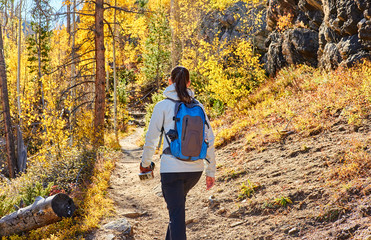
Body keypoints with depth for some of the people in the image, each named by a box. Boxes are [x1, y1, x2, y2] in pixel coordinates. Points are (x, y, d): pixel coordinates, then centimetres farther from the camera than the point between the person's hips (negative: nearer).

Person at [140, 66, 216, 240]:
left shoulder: (163, 106, -5)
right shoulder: (198, 106, 5)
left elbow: (151, 139, -2)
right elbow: (209, 140, 4)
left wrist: (145, 163, 15)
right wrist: (211, 172, 11)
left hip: (171, 168, -4)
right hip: (195, 168, 5)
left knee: (177, 214, 0)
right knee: (178, 204, 29)